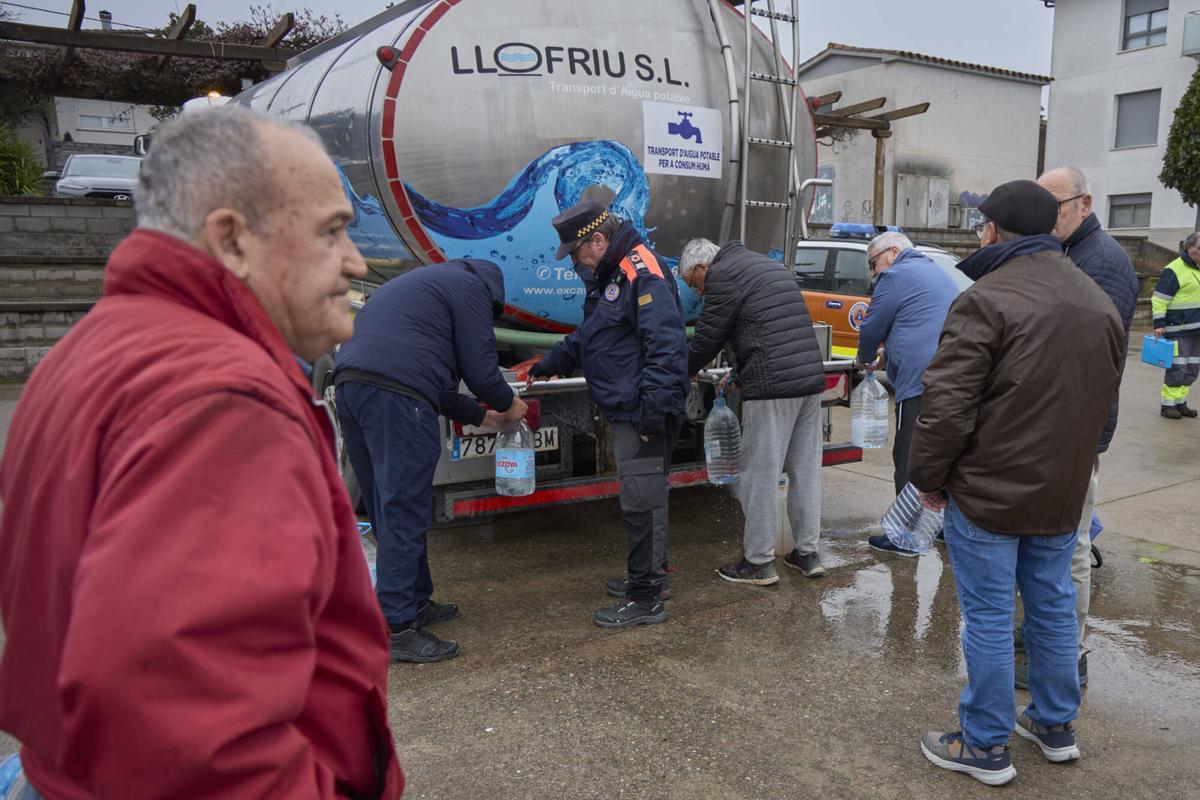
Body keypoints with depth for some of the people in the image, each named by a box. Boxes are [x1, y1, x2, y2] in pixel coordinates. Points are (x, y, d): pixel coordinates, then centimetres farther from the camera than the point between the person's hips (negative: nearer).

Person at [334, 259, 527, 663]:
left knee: (387, 508, 16)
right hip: (395, 394, -9)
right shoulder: (470, 286, 9)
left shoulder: (424, 282, 36)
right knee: (403, 511, -6)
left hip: (350, 386, 9)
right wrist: (509, 404, 20)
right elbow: (479, 366, 1)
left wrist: (481, 414, 37)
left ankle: (415, 602, 28)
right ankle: (397, 628, -3)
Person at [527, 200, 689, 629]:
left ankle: (646, 599, 6)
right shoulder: (609, 273, 17)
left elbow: (666, 345, -25)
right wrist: (547, 366, 34)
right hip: (625, 411, 10)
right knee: (642, 497, 18)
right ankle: (646, 576, 31)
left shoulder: (642, 271, -16)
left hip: (643, 414, -10)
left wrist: (653, 410, -26)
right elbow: (586, 336, 30)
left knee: (642, 501, -3)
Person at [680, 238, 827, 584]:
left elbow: (707, 338, -2)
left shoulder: (722, 275, -4)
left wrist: (682, 373, 15)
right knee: (805, 470, 14)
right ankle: (807, 553, 23)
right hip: (811, 380, 9)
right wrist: (739, 373, 29)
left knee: (759, 474, 0)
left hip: (772, 387, -9)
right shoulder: (771, 267, 24)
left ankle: (759, 562, 8)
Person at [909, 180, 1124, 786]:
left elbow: (946, 405, -21)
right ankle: (1055, 726, 35)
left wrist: (929, 477, -8)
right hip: (1062, 492, 7)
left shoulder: (987, 300, -18)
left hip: (989, 492, -7)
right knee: (1052, 606, 19)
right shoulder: (1100, 303, 9)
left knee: (989, 616, 3)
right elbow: (1104, 400, 17)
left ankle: (986, 747, 16)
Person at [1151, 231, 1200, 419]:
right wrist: (1158, 324, -18)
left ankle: (1180, 403, 18)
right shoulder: (1174, 270, -11)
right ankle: (1168, 405, 1)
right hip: (1178, 329, -8)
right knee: (1176, 368, -7)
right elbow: (1159, 300, -13)